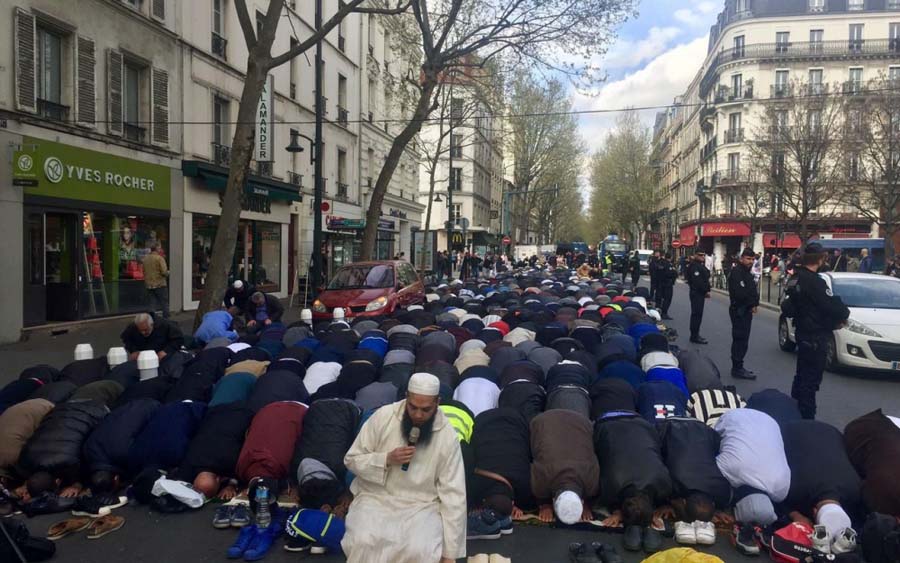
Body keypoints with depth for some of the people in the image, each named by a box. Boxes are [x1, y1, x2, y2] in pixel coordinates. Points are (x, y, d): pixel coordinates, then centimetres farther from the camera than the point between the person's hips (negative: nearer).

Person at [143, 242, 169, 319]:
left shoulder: (145, 258, 5)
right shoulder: (159, 258, -13)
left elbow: (143, 271, 10)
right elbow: (164, 272, -18)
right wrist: (168, 273, 3)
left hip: (149, 285, 5)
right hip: (160, 284, -5)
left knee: (152, 305, 8)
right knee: (164, 304, 6)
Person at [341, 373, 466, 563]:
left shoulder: (447, 436, -10)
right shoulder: (383, 416, -9)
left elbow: (453, 494, -8)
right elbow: (352, 459, -1)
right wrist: (387, 459, -20)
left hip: (422, 506, 0)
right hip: (376, 497, 0)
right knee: (363, 542, -29)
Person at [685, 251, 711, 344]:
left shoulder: (701, 265, 18)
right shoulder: (694, 266, -15)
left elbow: (705, 279, 19)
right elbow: (697, 281, -23)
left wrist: (706, 290, 7)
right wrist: (706, 291, -17)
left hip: (700, 293, 11)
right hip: (696, 292, -11)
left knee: (697, 314, 15)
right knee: (697, 314, -9)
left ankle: (695, 335, 22)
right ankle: (695, 336, -6)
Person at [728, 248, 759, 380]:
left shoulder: (748, 273, 18)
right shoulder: (736, 272, -14)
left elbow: (753, 291, 18)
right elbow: (739, 293, -22)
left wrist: (754, 303, 0)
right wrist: (752, 303, -10)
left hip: (746, 310, 10)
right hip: (739, 310, -10)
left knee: (742, 339, 13)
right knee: (740, 339, -8)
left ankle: (738, 367, 20)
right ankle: (737, 369, -4)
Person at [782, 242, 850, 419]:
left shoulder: (795, 278, 6)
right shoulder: (814, 282, -23)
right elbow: (833, 306, -25)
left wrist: (835, 318, 7)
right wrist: (844, 314, -2)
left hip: (802, 331, 10)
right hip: (815, 337, -10)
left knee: (802, 375, 22)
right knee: (811, 379, -3)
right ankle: (806, 416, 3)